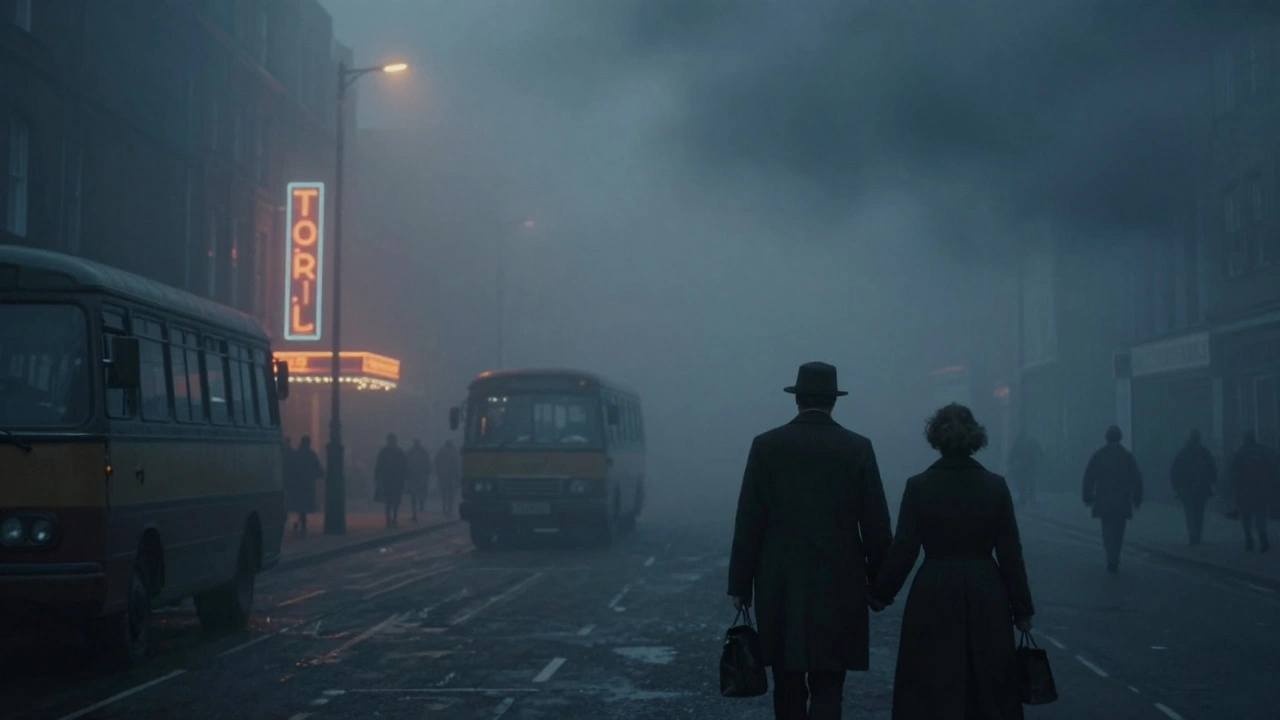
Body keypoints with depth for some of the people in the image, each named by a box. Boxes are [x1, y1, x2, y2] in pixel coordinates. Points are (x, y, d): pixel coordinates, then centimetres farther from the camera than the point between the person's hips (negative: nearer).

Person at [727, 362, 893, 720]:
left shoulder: (766, 446, -2)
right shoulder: (858, 448, -2)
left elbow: (748, 522, -3)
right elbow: (876, 525, -1)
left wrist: (740, 583, 4)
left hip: (780, 586, 1)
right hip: (838, 587, -1)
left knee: (788, 686, 12)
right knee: (827, 688, 1)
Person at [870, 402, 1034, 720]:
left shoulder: (918, 486, -8)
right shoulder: (995, 486, -4)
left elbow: (903, 550, -7)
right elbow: (1010, 554, -2)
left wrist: (880, 594, 7)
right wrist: (1022, 608, 6)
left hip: (934, 598, -1)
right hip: (986, 598, 1)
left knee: (930, 694, 7)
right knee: (989, 690, 12)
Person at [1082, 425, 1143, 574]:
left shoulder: (1098, 456, -1)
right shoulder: (1128, 456, -1)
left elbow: (1089, 478, -2)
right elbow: (1137, 479, 0)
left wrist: (1088, 498, 6)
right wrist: (1137, 499, 7)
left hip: (1104, 503, 0)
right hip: (1122, 503, 0)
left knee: (1108, 532, 6)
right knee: (1118, 532, 12)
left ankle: (1112, 560, -13)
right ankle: (1114, 562, 12)